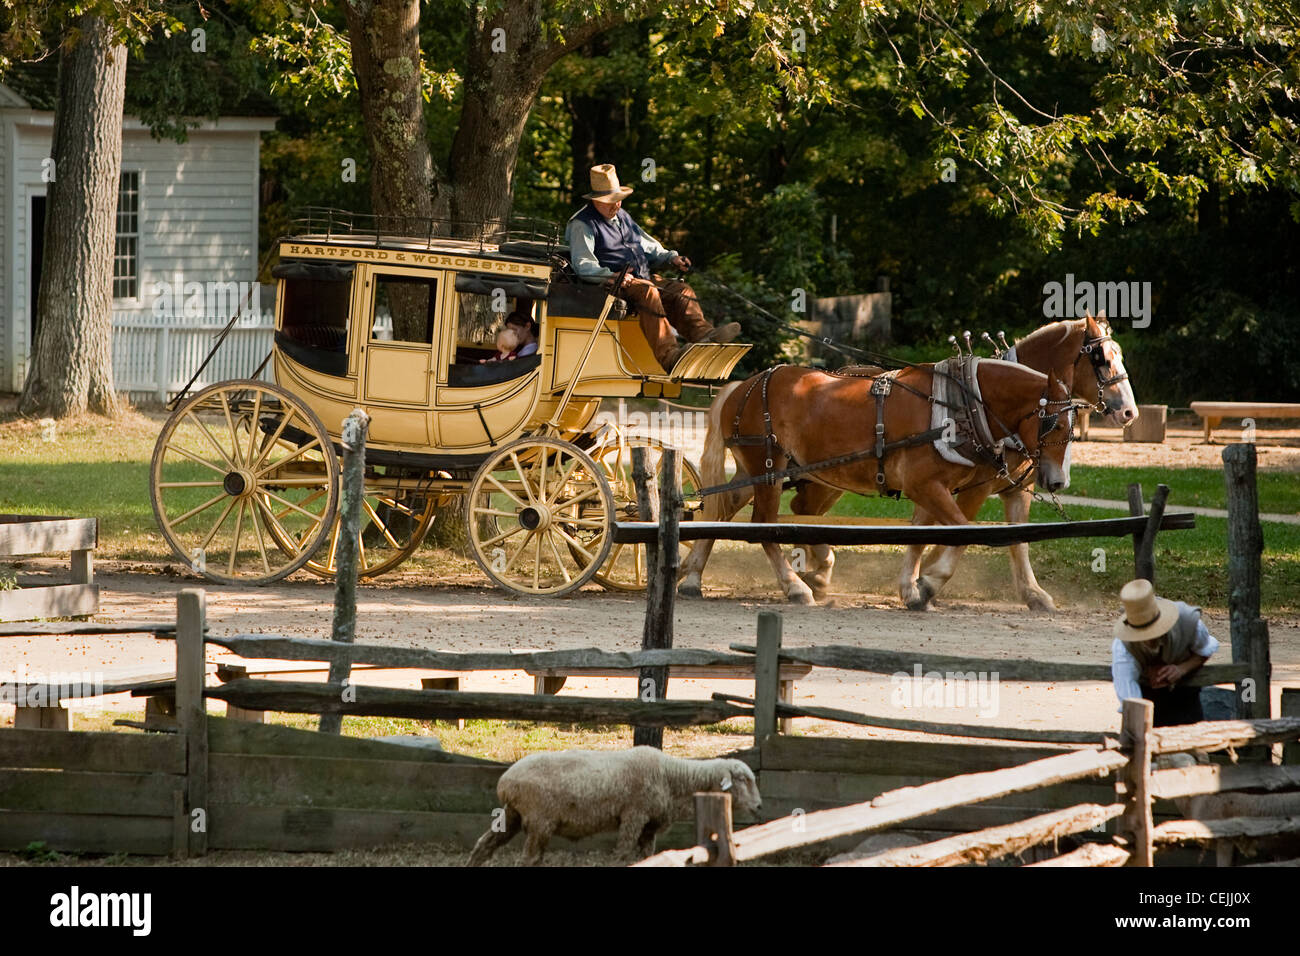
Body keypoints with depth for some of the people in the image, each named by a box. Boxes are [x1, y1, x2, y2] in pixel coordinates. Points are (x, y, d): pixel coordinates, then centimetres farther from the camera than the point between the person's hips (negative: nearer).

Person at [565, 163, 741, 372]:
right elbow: (583, 265, -13)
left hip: (642, 277, 8)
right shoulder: (582, 224, -1)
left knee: (681, 290, -13)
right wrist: (612, 276, -29)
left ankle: (702, 333, -37)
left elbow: (649, 248, 32)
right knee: (648, 293, -35)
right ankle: (667, 355, -48)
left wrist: (670, 258, 12)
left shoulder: (622, 217, 25)